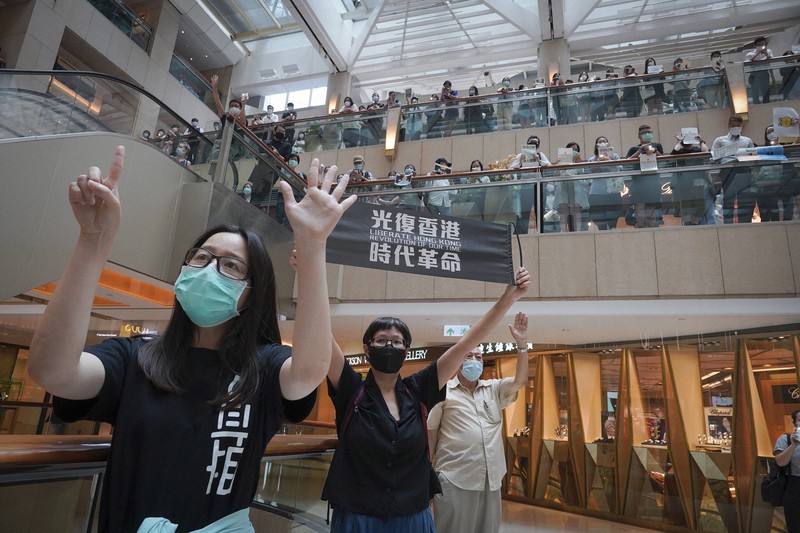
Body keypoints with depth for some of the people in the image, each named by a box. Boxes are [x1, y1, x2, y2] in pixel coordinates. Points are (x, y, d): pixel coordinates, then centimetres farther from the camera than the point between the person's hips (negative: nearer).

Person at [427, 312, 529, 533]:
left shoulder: (494, 389, 12)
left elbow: (521, 380, -2)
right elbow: (430, 432, 2)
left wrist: (521, 344, -11)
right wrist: (428, 470, 0)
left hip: (490, 480, 5)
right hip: (454, 479, -4)